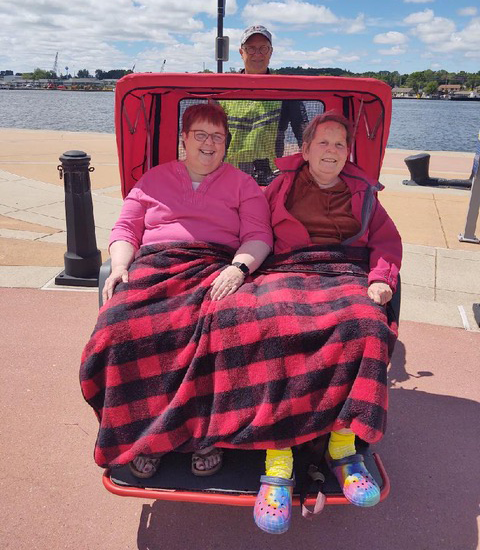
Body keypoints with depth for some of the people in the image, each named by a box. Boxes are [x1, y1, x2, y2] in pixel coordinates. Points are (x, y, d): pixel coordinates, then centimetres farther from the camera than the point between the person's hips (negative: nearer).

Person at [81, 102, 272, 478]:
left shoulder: (241, 183, 20)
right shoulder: (154, 179, 25)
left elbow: (259, 235, 7)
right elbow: (125, 229, 18)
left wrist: (238, 268, -13)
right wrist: (119, 267, -2)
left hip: (215, 268, -1)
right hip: (153, 264, 2)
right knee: (121, 325, -31)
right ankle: (142, 435, -18)